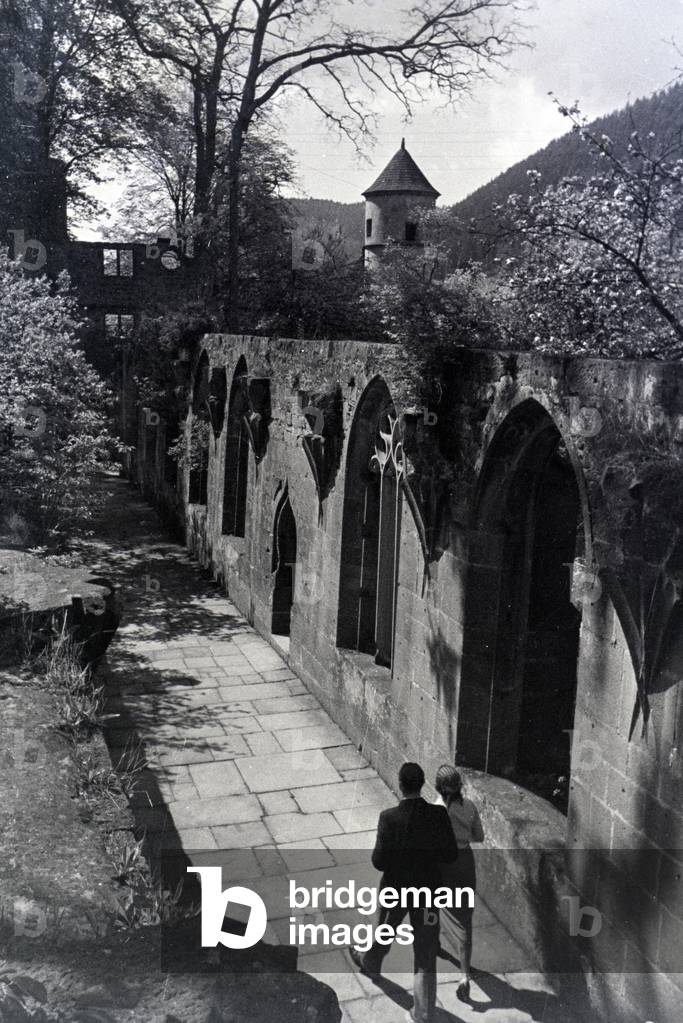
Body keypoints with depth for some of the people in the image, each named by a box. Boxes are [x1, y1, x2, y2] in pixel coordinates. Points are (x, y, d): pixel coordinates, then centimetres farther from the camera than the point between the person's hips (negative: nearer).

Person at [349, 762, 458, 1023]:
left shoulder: (389, 817, -25)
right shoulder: (438, 814, -18)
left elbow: (379, 862, -20)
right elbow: (451, 854, -10)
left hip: (395, 889, 0)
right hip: (428, 889, 1)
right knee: (425, 955, 13)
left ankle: (370, 964, 59)